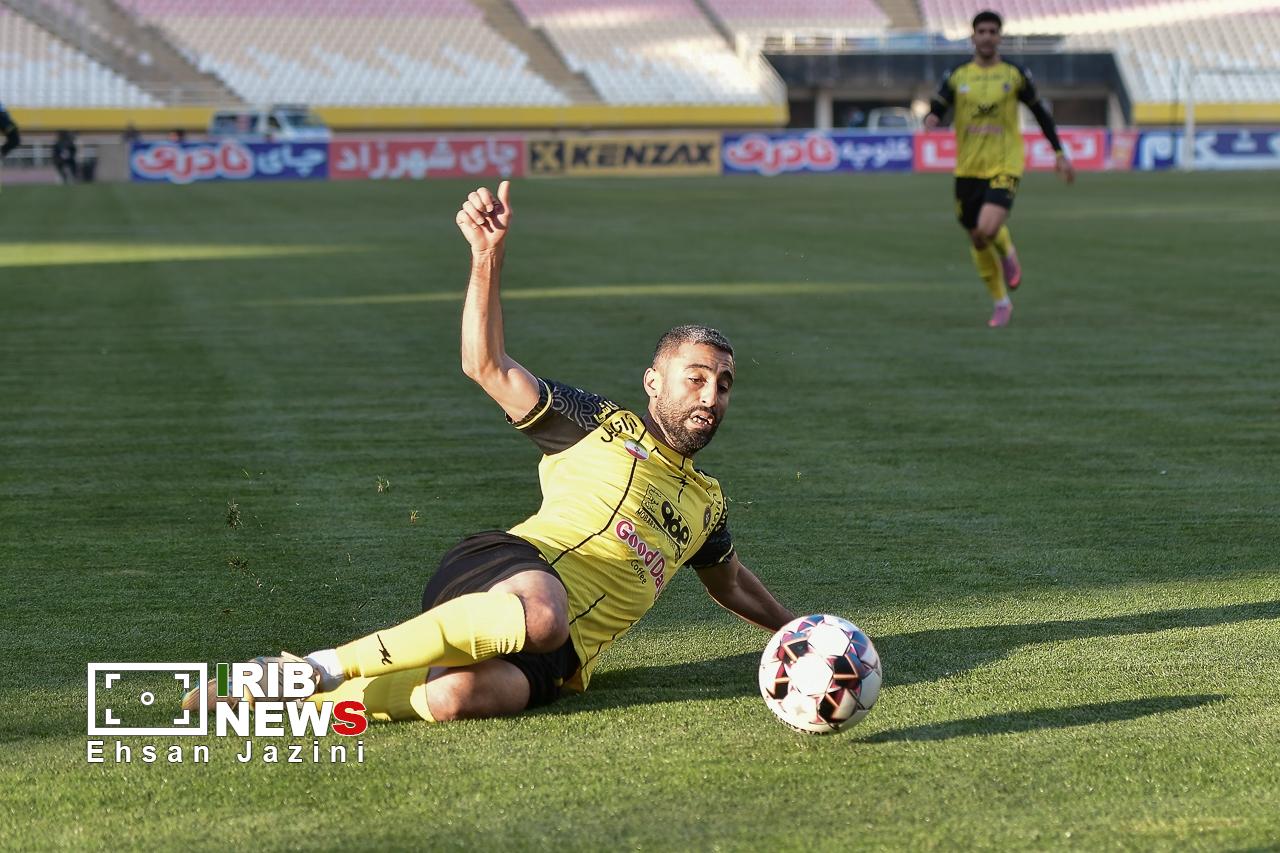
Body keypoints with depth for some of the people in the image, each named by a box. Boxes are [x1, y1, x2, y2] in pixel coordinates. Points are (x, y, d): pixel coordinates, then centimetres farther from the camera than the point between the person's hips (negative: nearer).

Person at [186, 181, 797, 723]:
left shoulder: (706, 504, 28)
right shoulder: (602, 425, 12)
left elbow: (730, 583, 48)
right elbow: (488, 367, 1)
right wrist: (489, 257, -11)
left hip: (559, 658, 3)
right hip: (508, 568, -3)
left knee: (456, 697, -35)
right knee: (543, 615, -43)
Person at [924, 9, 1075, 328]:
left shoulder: (1015, 75, 0)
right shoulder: (957, 76, 3)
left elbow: (1040, 113, 10)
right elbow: (937, 109, 0)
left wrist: (1059, 153, 9)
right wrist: (931, 119, -25)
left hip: (1003, 168, -3)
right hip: (968, 170, 3)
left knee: (987, 230, -25)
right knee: (977, 241, 8)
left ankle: (1007, 253, 12)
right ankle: (1001, 303, 27)